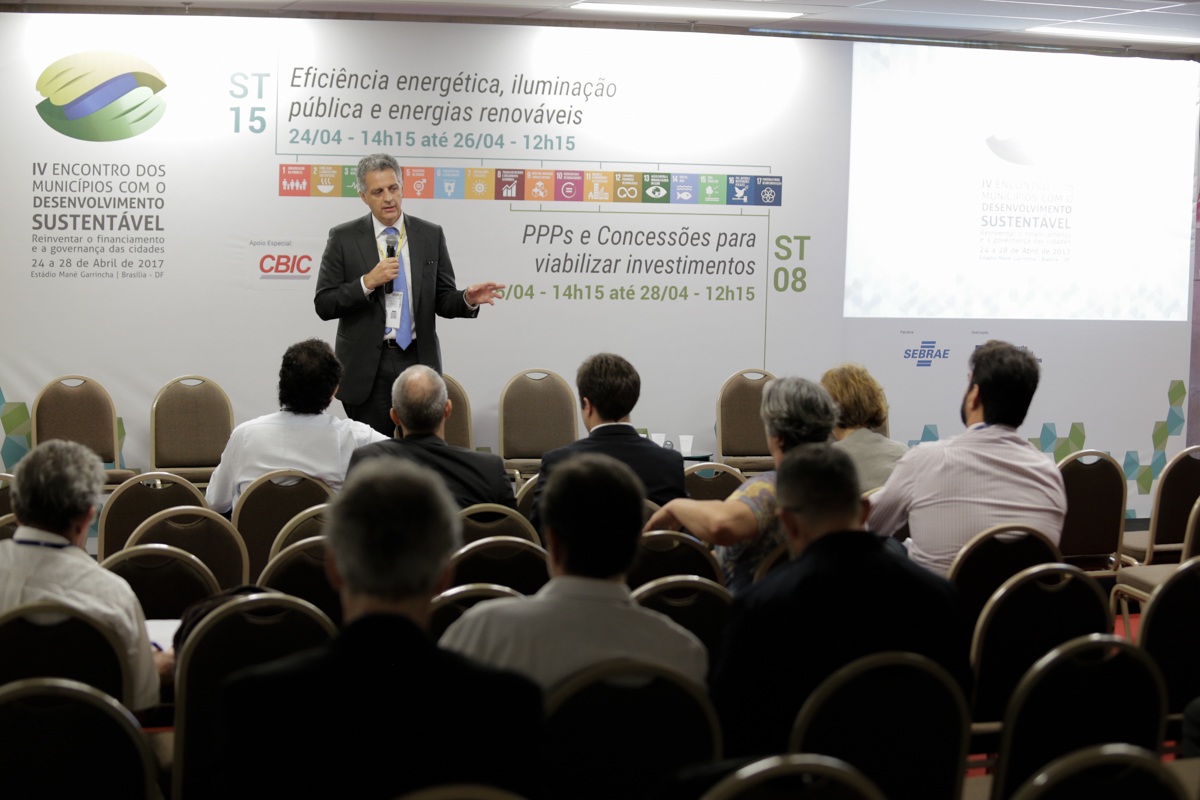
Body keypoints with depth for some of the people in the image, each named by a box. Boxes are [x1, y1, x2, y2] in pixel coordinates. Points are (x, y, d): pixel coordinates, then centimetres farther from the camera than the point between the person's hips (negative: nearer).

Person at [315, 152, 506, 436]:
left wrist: (468, 300, -14)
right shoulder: (343, 238, 2)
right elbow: (323, 305, -2)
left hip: (418, 360, 2)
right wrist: (367, 282, -15)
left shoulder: (431, 235, 7)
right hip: (367, 368, -1)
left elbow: (443, 301, 8)